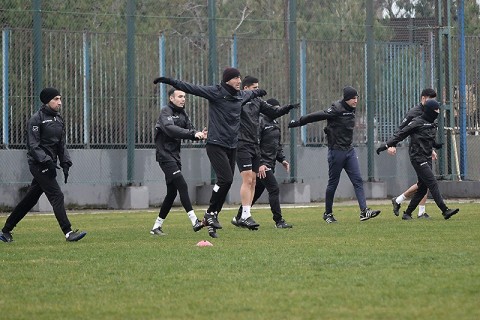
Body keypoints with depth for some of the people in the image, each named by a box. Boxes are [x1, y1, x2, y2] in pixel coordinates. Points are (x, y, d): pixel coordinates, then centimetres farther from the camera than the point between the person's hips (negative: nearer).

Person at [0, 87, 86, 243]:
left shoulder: (59, 119, 15)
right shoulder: (36, 119, -10)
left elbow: (62, 145, 19)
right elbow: (33, 145, -15)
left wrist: (65, 163, 6)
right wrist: (47, 161, -23)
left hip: (49, 164, 8)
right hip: (38, 164, -8)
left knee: (30, 199, 11)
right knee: (56, 196, -15)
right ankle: (68, 232, -19)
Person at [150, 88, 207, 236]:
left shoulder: (182, 113, 15)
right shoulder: (166, 112, -10)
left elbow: (190, 129, 7)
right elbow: (170, 129, -27)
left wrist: (200, 134, -16)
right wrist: (193, 134, -34)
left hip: (175, 156, 9)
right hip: (165, 155, -9)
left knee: (172, 192, 8)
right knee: (182, 185, -18)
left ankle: (157, 226, 16)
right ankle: (195, 222, -25)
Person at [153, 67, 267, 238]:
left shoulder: (241, 95, 12)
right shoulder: (215, 92, -8)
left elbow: (251, 93, 36)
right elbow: (191, 88, -13)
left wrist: (260, 92, 57)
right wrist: (169, 81, -21)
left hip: (232, 146, 7)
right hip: (216, 145, -7)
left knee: (225, 182, 4)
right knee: (225, 179, -19)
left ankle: (211, 221, 12)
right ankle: (211, 213, -2)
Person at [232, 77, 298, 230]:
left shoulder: (257, 102, 13)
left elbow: (274, 112, 16)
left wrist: (289, 107, 5)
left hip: (255, 146, 8)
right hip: (243, 146, -8)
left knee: (253, 181, 6)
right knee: (247, 179, -13)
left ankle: (243, 216, 11)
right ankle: (245, 216, -12)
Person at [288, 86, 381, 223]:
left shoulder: (351, 110, 9)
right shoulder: (336, 110, -16)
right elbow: (315, 116, -14)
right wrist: (297, 123, -11)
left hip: (349, 150, 7)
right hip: (336, 150, -7)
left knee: (358, 180, -2)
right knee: (333, 182, 3)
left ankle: (364, 211, -7)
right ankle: (328, 213, 17)